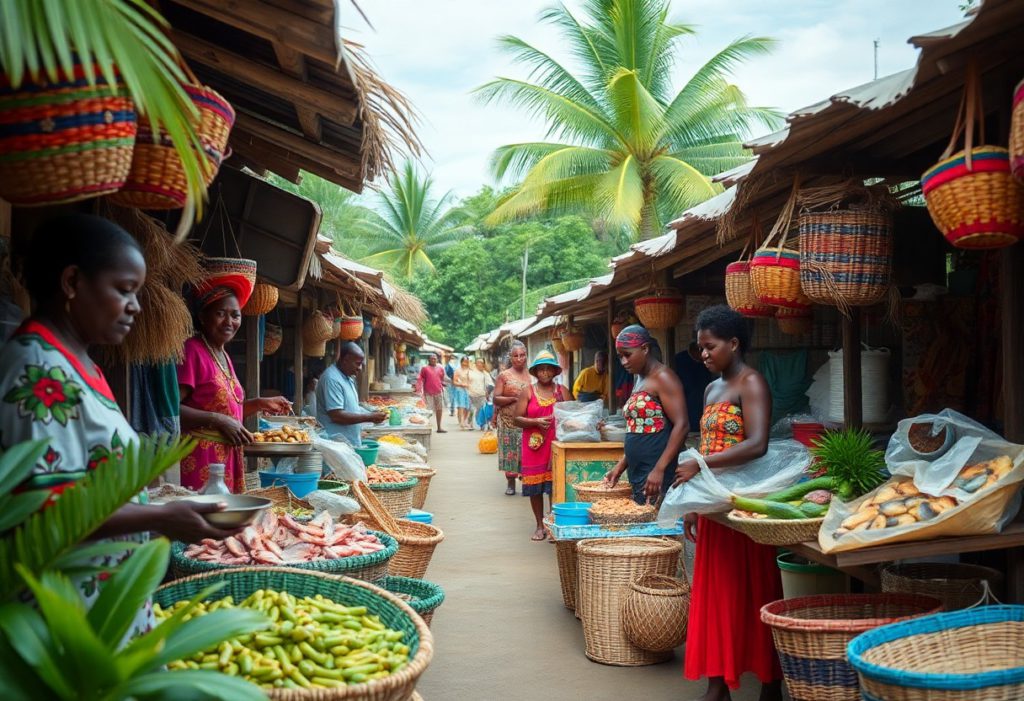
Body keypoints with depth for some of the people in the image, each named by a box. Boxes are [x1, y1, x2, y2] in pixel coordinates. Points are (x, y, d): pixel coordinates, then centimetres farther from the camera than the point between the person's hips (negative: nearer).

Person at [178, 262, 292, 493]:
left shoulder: (223, 355, 15)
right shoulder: (192, 351, -10)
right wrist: (218, 420, -20)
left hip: (228, 458, 8)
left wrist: (260, 404, 14)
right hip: (200, 459, -8)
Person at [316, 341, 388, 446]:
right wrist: (369, 417, -18)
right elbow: (336, 416, -23)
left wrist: (372, 414, 6)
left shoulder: (348, 377, 14)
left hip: (351, 442, 9)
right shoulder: (332, 379, -17)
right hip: (337, 444, -9)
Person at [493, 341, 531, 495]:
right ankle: (510, 483, 12)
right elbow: (496, 399, -3)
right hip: (508, 421, -1)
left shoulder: (531, 375, 8)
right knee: (510, 451, 1)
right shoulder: (504, 376, 3)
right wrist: (513, 399, -16)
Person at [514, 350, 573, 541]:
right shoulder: (528, 392, 6)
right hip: (534, 446, 0)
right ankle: (540, 526, 16)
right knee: (535, 487, 3)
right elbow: (517, 419, 1)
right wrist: (536, 422, -14)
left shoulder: (563, 391, 9)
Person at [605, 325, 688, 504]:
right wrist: (621, 466, 16)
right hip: (638, 476, 8)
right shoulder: (640, 381, 18)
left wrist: (659, 469, -22)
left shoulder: (662, 378, -8)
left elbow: (681, 425, -16)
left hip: (659, 477, -8)